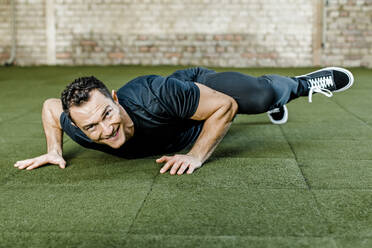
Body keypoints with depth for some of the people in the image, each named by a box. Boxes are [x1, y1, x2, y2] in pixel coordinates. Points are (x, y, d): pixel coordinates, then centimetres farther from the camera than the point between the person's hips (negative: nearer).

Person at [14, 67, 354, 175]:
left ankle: (302, 83, 16)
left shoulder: (157, 95, -50)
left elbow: (225, 105, -39)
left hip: (201, 88, -4)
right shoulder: (80, 127, -35)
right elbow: (49, 105, -11)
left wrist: (196, 156, -43)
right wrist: (54, 151, -21)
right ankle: (276, 105, 65)